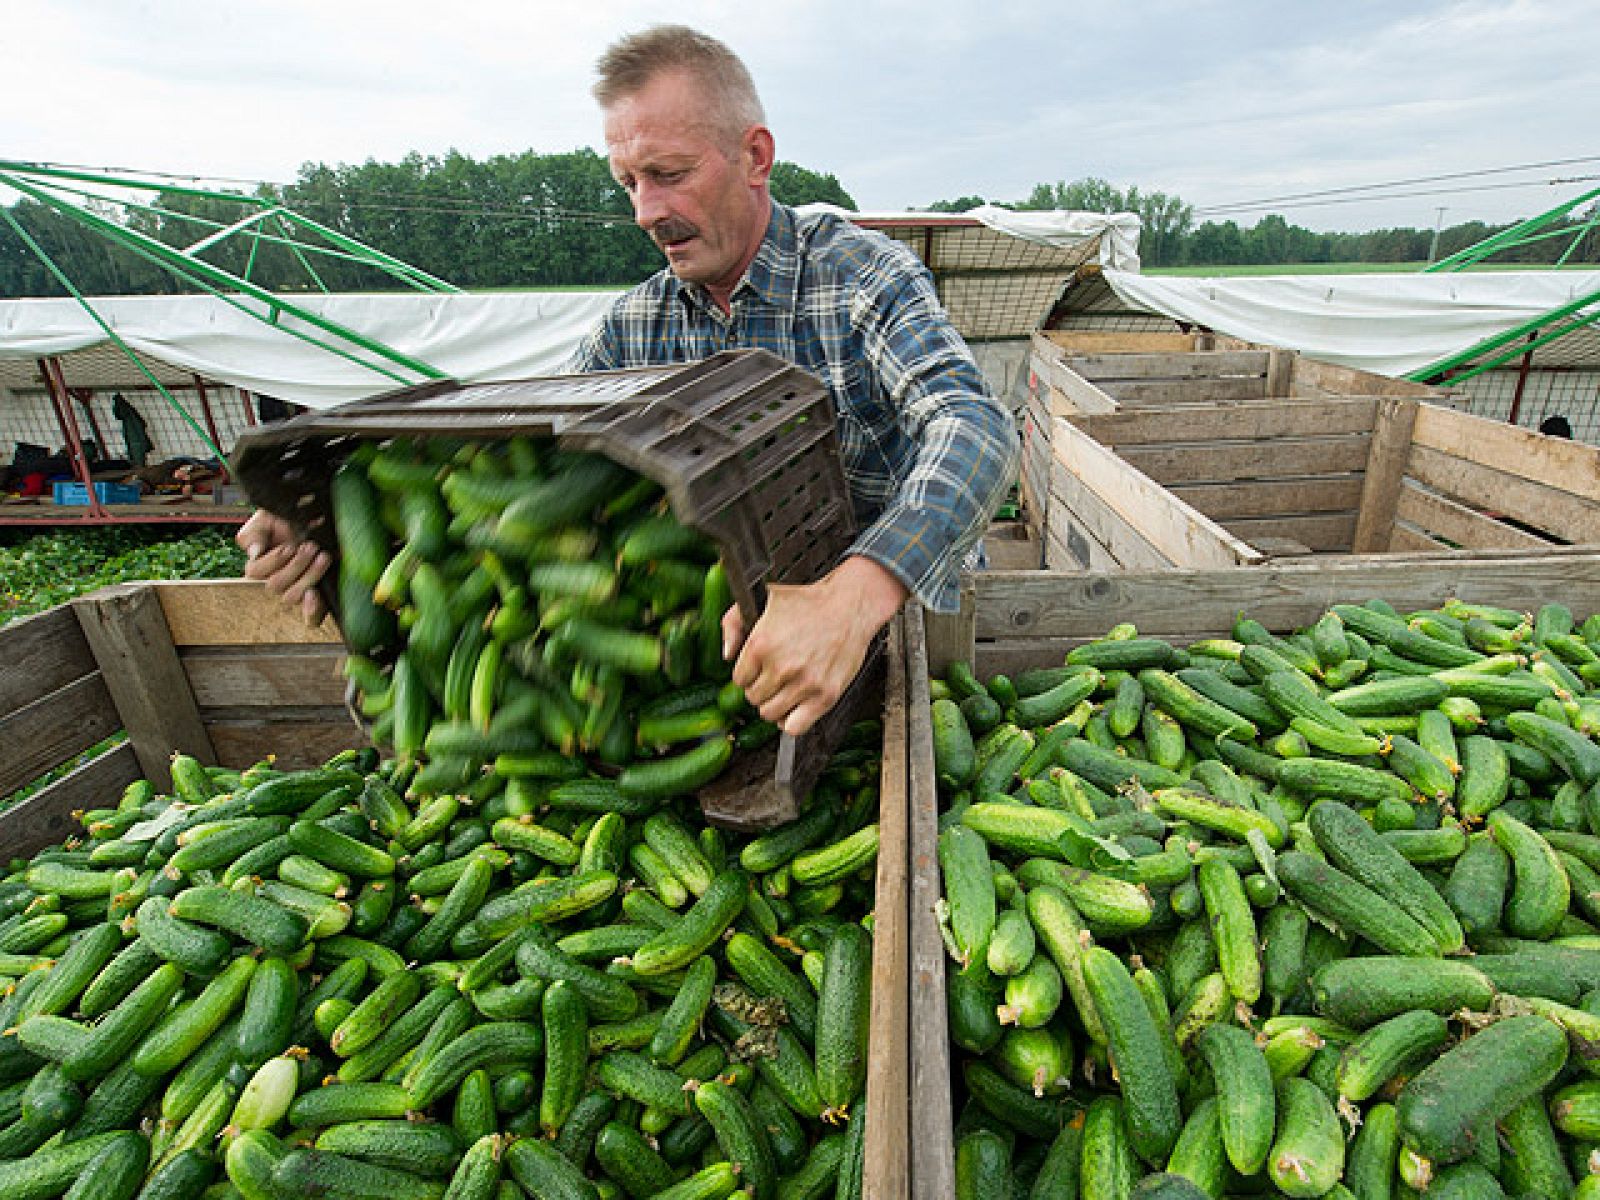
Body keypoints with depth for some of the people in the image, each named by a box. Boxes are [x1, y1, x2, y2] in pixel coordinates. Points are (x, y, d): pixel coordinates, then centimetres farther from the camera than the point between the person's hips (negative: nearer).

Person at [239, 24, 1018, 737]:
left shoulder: (863, 274, -11)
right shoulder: (632, 326, 4)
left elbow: (972, 425, -27)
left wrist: (858, 591, -47)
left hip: (890, 621, -3)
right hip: (717, 636, 4)